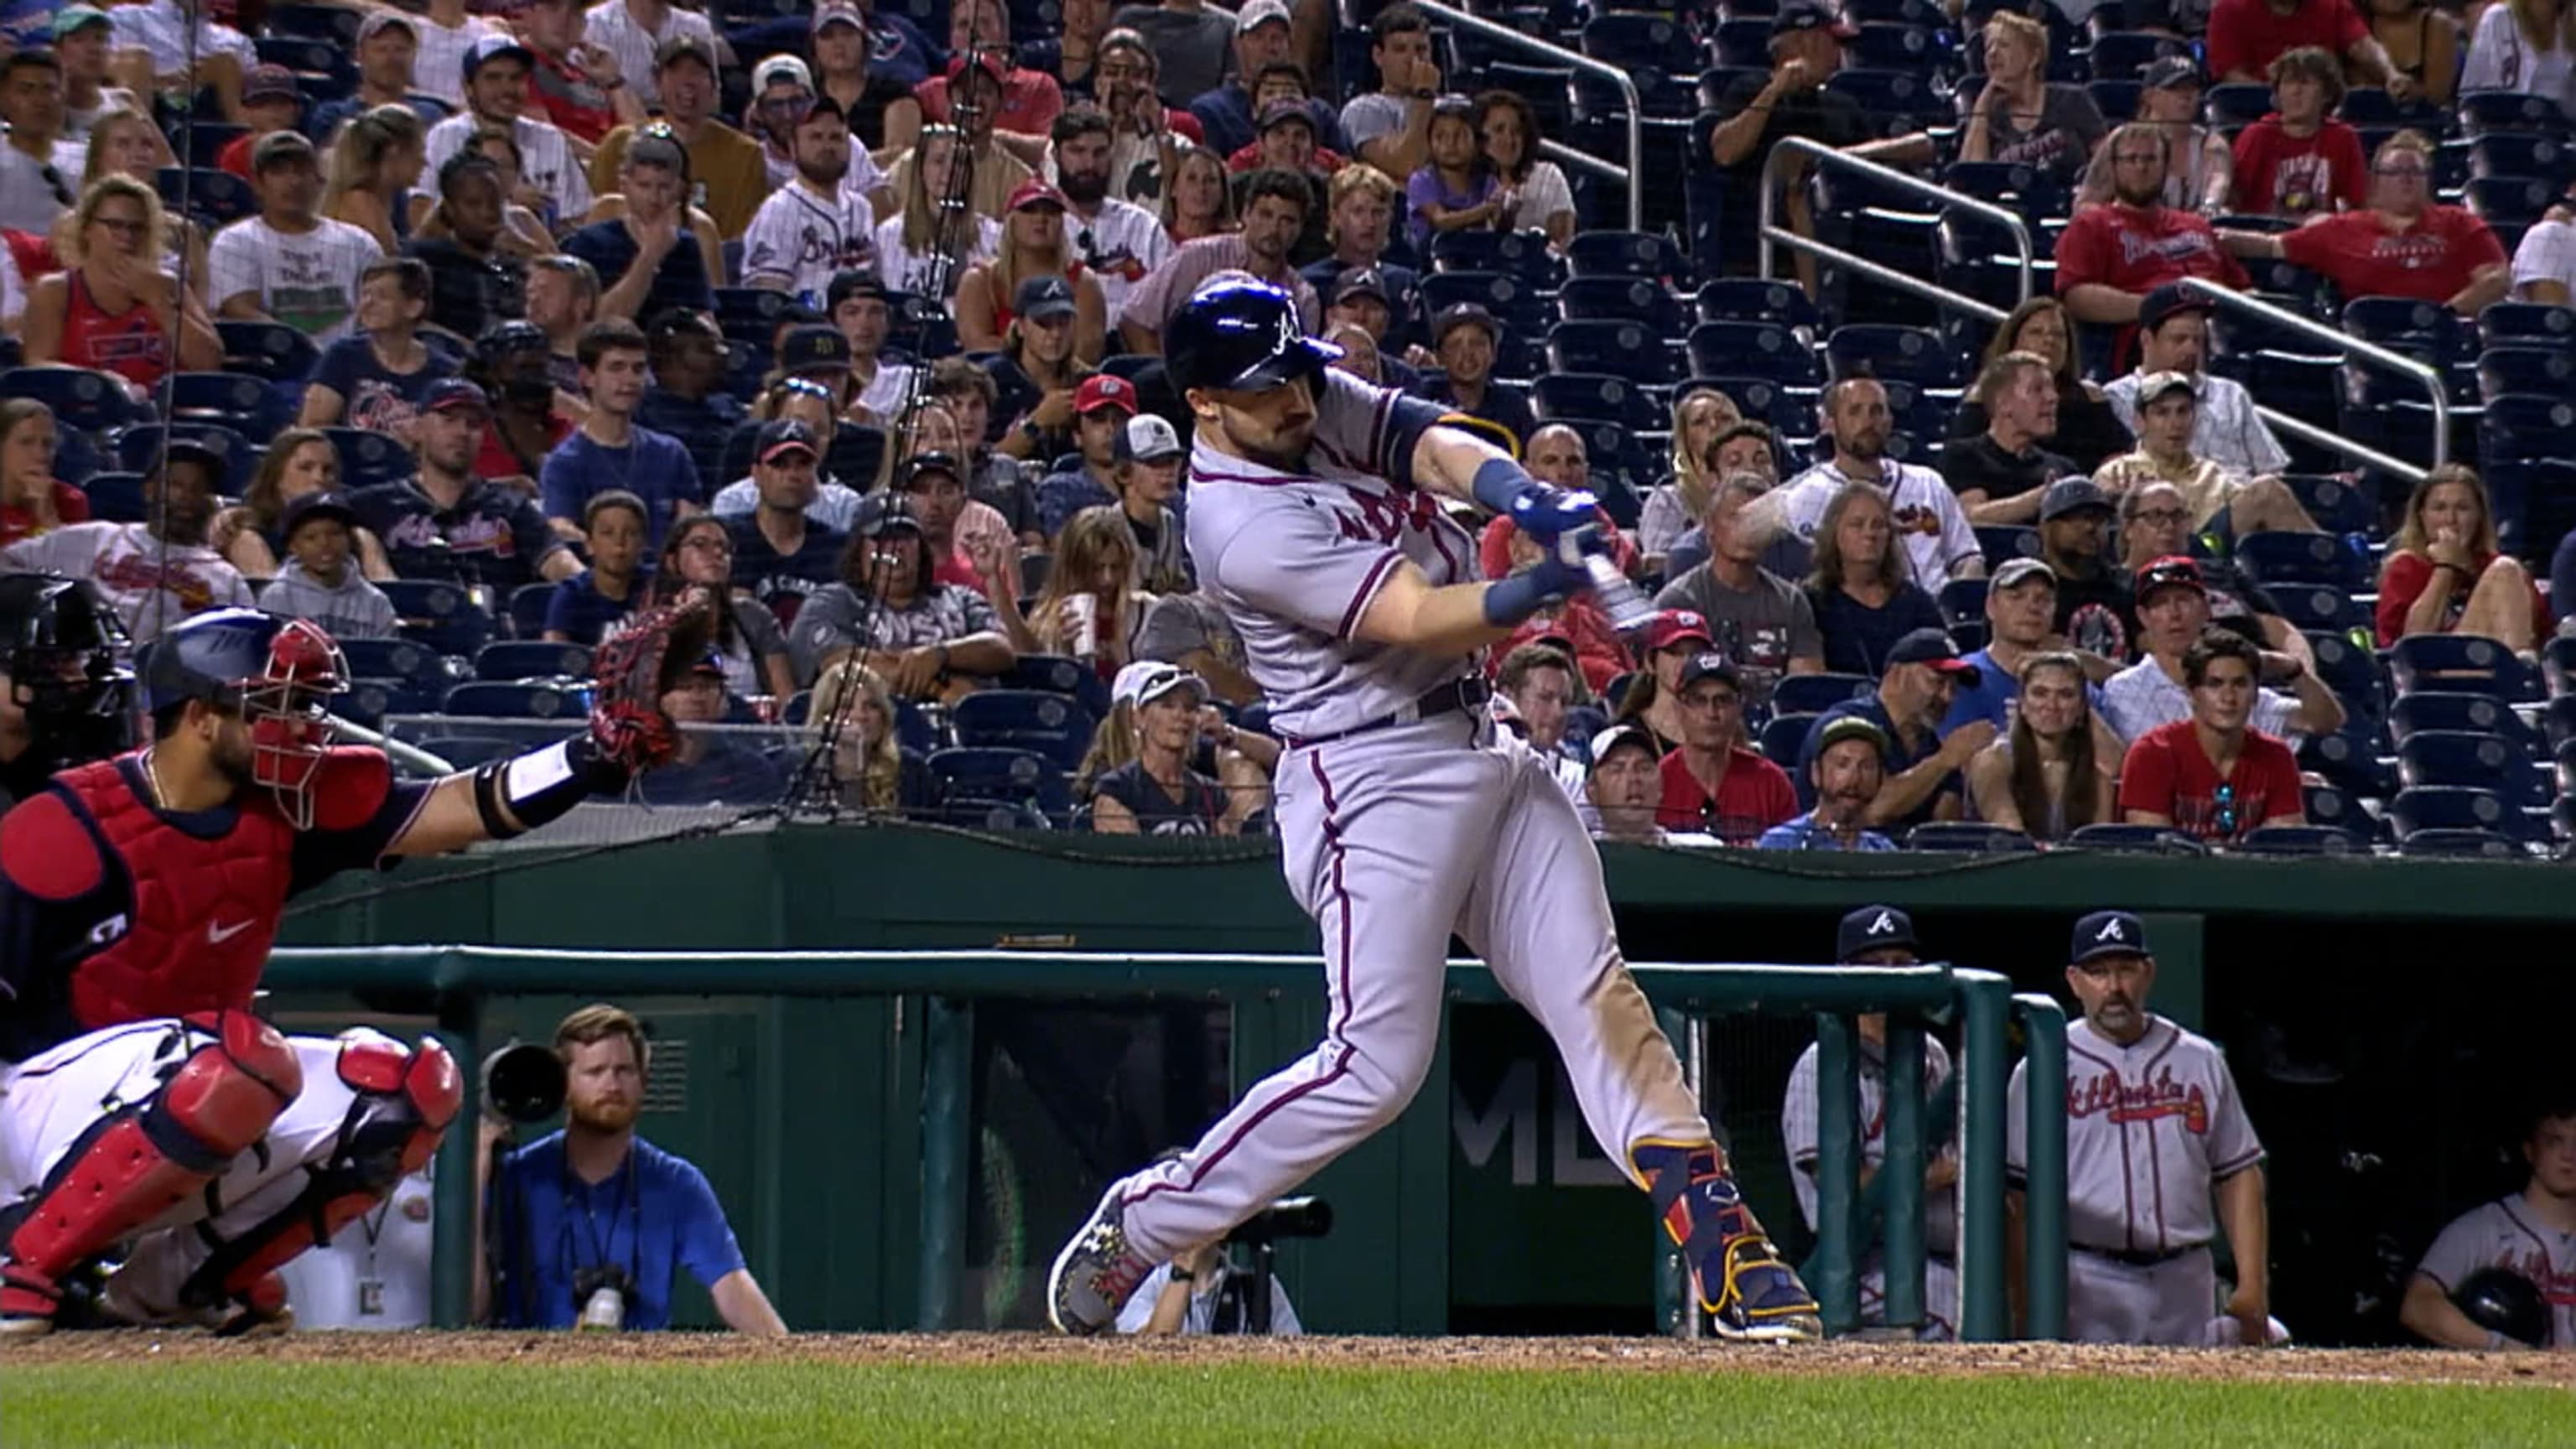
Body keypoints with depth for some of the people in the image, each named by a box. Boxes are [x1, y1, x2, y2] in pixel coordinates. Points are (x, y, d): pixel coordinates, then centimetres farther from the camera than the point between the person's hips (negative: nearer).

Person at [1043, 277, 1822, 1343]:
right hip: (1375, 782, -8)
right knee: (1378, 1061, -9)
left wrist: (1532, 503, -30)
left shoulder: (1326, 403, 6)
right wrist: (1551, 585, -40)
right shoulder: (1241, 524, -20)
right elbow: (1417, 618, -26)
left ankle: (1721, 1242, -1)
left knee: (1596, 1000, 1)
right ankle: (1140, 1225, 4)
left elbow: (1441, 450, -9)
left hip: (1481, 746, 8)